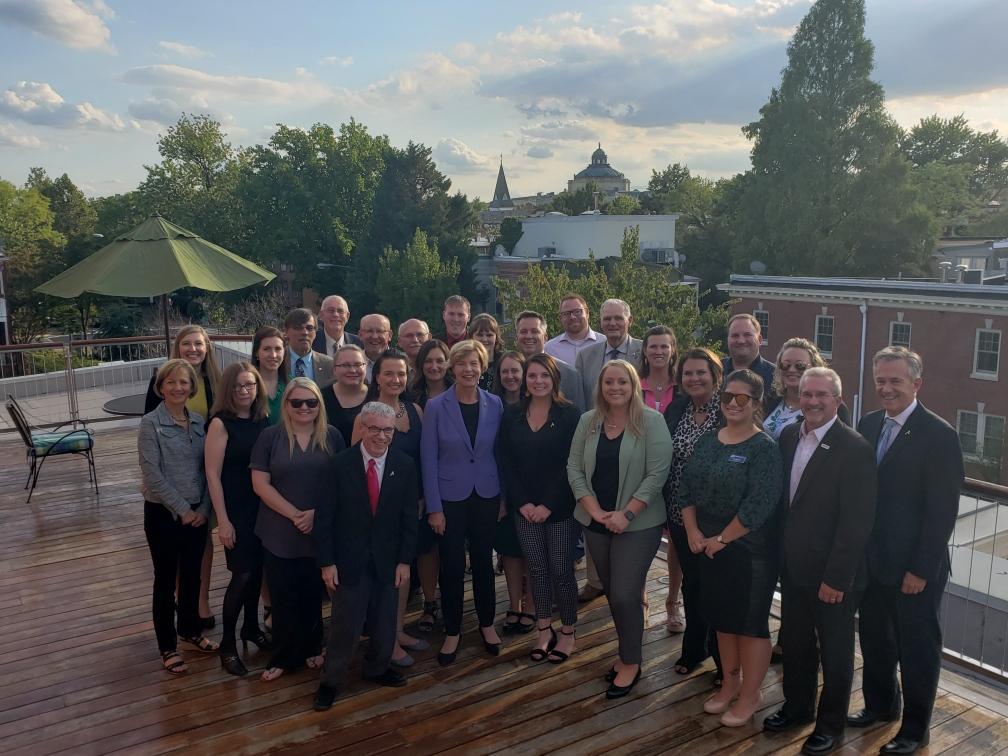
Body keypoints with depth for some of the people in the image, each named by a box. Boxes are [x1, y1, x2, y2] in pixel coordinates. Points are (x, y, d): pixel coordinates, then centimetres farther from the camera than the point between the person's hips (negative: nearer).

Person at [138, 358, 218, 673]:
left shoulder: (198, 421, 3)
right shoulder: (151, 423, -11)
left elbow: (207, 468, 5)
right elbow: (152, 474, -16)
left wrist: (203, 508, -5)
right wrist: (182, 509, -14)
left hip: (197, 513, 5)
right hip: (163, 513, -4)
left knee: (192, 575, 17)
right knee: (166, 579, 7)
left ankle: (190, 629, 37)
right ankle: (167, 645, 21)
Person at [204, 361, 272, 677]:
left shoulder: (263, 420, 2)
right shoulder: (221, 423, -12)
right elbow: (213, 474, -13)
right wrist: (222, 520, -14)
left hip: (263, 507, 5)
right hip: (236, 509, -5)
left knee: (257, 569, 13)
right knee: (243, 574, -4)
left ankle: (251, 627, 33)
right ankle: (227, 644, 11)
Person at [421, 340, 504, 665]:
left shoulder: (494, 405, -2)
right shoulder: (436, 407, -8)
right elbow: (428, 458, -7)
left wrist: (504, 498, 3)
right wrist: (434, 507, -9)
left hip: (486, 496, 2)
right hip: (450, 497, -2)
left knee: (483, 560, 13)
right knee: (452, 566, 5)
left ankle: (487, 623, 32)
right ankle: (452, 632, 23)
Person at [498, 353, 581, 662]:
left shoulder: (570, 415, -6)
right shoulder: (512, 416, 4)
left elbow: (571, 464, -10)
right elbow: (506, 463, 2)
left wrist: (548, 505, -13)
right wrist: (523, 503, -7)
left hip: (560, 507, -3)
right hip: (524, 507, 3)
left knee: (561, 570, 3)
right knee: (536, 568, 9)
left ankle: (567, 633, 19)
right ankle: (544, 630, 23)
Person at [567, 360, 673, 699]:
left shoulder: (651, 421, -9)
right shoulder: (588, 421, 4)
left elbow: (657, 474, -14)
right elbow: (575, 468, 2)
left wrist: (626, 514, -17)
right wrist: (594, 510, -9)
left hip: (638, 524, -5)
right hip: (596, 523, 5)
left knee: (624, 595, -4)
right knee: (611, 593, 14)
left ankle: (631, 662, 17)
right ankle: (628, 650, 33)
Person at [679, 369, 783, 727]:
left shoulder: (764, 448, -14)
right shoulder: (707, 441, 5)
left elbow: (759, 504, -21)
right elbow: (686, 487, 6)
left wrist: (722, 539, -16)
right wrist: (693, 531, -5)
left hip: (749, 550, -6)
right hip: (709, 547, 6)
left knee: (751, 622, 7)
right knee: (722, 617, 18)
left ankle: (749, 695, 25)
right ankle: (730, 684, 37)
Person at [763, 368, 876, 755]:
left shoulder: (855, 448, -19)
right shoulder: (788, 435, 1)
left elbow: (856, 523, -19)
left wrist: (837, 578, -18)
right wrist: (780, 555, 7)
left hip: (832, 575, -6)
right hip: (793, 566, 6)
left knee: (835, 652, 14)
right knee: (796, 643, 22)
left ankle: (831, 725, 33)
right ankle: (797, 707, 43)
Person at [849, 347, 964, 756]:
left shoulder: (939, 435, -15)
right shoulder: (868, 424, 3)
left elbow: (942, 511, -15)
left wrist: (921, 570, -15)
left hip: (914, 568, -5)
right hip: (871, 559, 5)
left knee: (917, 646, 12)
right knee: (874, 637, 19)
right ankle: (880, 704, 41)